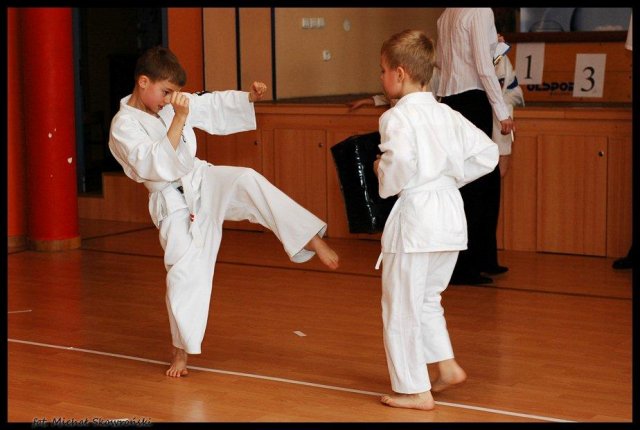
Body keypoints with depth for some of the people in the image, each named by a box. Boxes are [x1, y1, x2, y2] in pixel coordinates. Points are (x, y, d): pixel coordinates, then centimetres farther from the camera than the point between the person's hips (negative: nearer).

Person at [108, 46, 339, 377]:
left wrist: (249, 97, -3)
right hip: (175, 203, -5)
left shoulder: (174, 104, 4)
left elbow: (214, 106, 13)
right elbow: (157, 166, -29)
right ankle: (181, 351, 11)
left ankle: (312, 240, -26)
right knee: (185, 273, -7)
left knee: (247, 181, -25)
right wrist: (178, 120, -34)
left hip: (202, 181, 5)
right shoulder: (123, 126, -16)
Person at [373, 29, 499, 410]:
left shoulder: (398, 117, -12)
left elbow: (399, 162, -28)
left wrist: (384, 179, -7)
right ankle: (447, 366, 25)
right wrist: (450, 177, 14)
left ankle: (415, 390, 12)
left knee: (402, 307, 5)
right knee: (427, 299, 26)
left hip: (415, 216, -8)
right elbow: (487, 154, 13)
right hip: (451, 214, 8)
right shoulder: (447, 115, 10)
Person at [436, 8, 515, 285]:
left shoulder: (446, 15, 12)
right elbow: (484, 68, -17)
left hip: (450, 100, 8)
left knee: (488, 180, 17)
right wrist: (502, 112, -12)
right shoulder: (480, 12, -12)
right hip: (473, 100, -8)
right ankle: (461, 268, 4)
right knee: (472, 186, -1)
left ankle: (483, 259, 24)